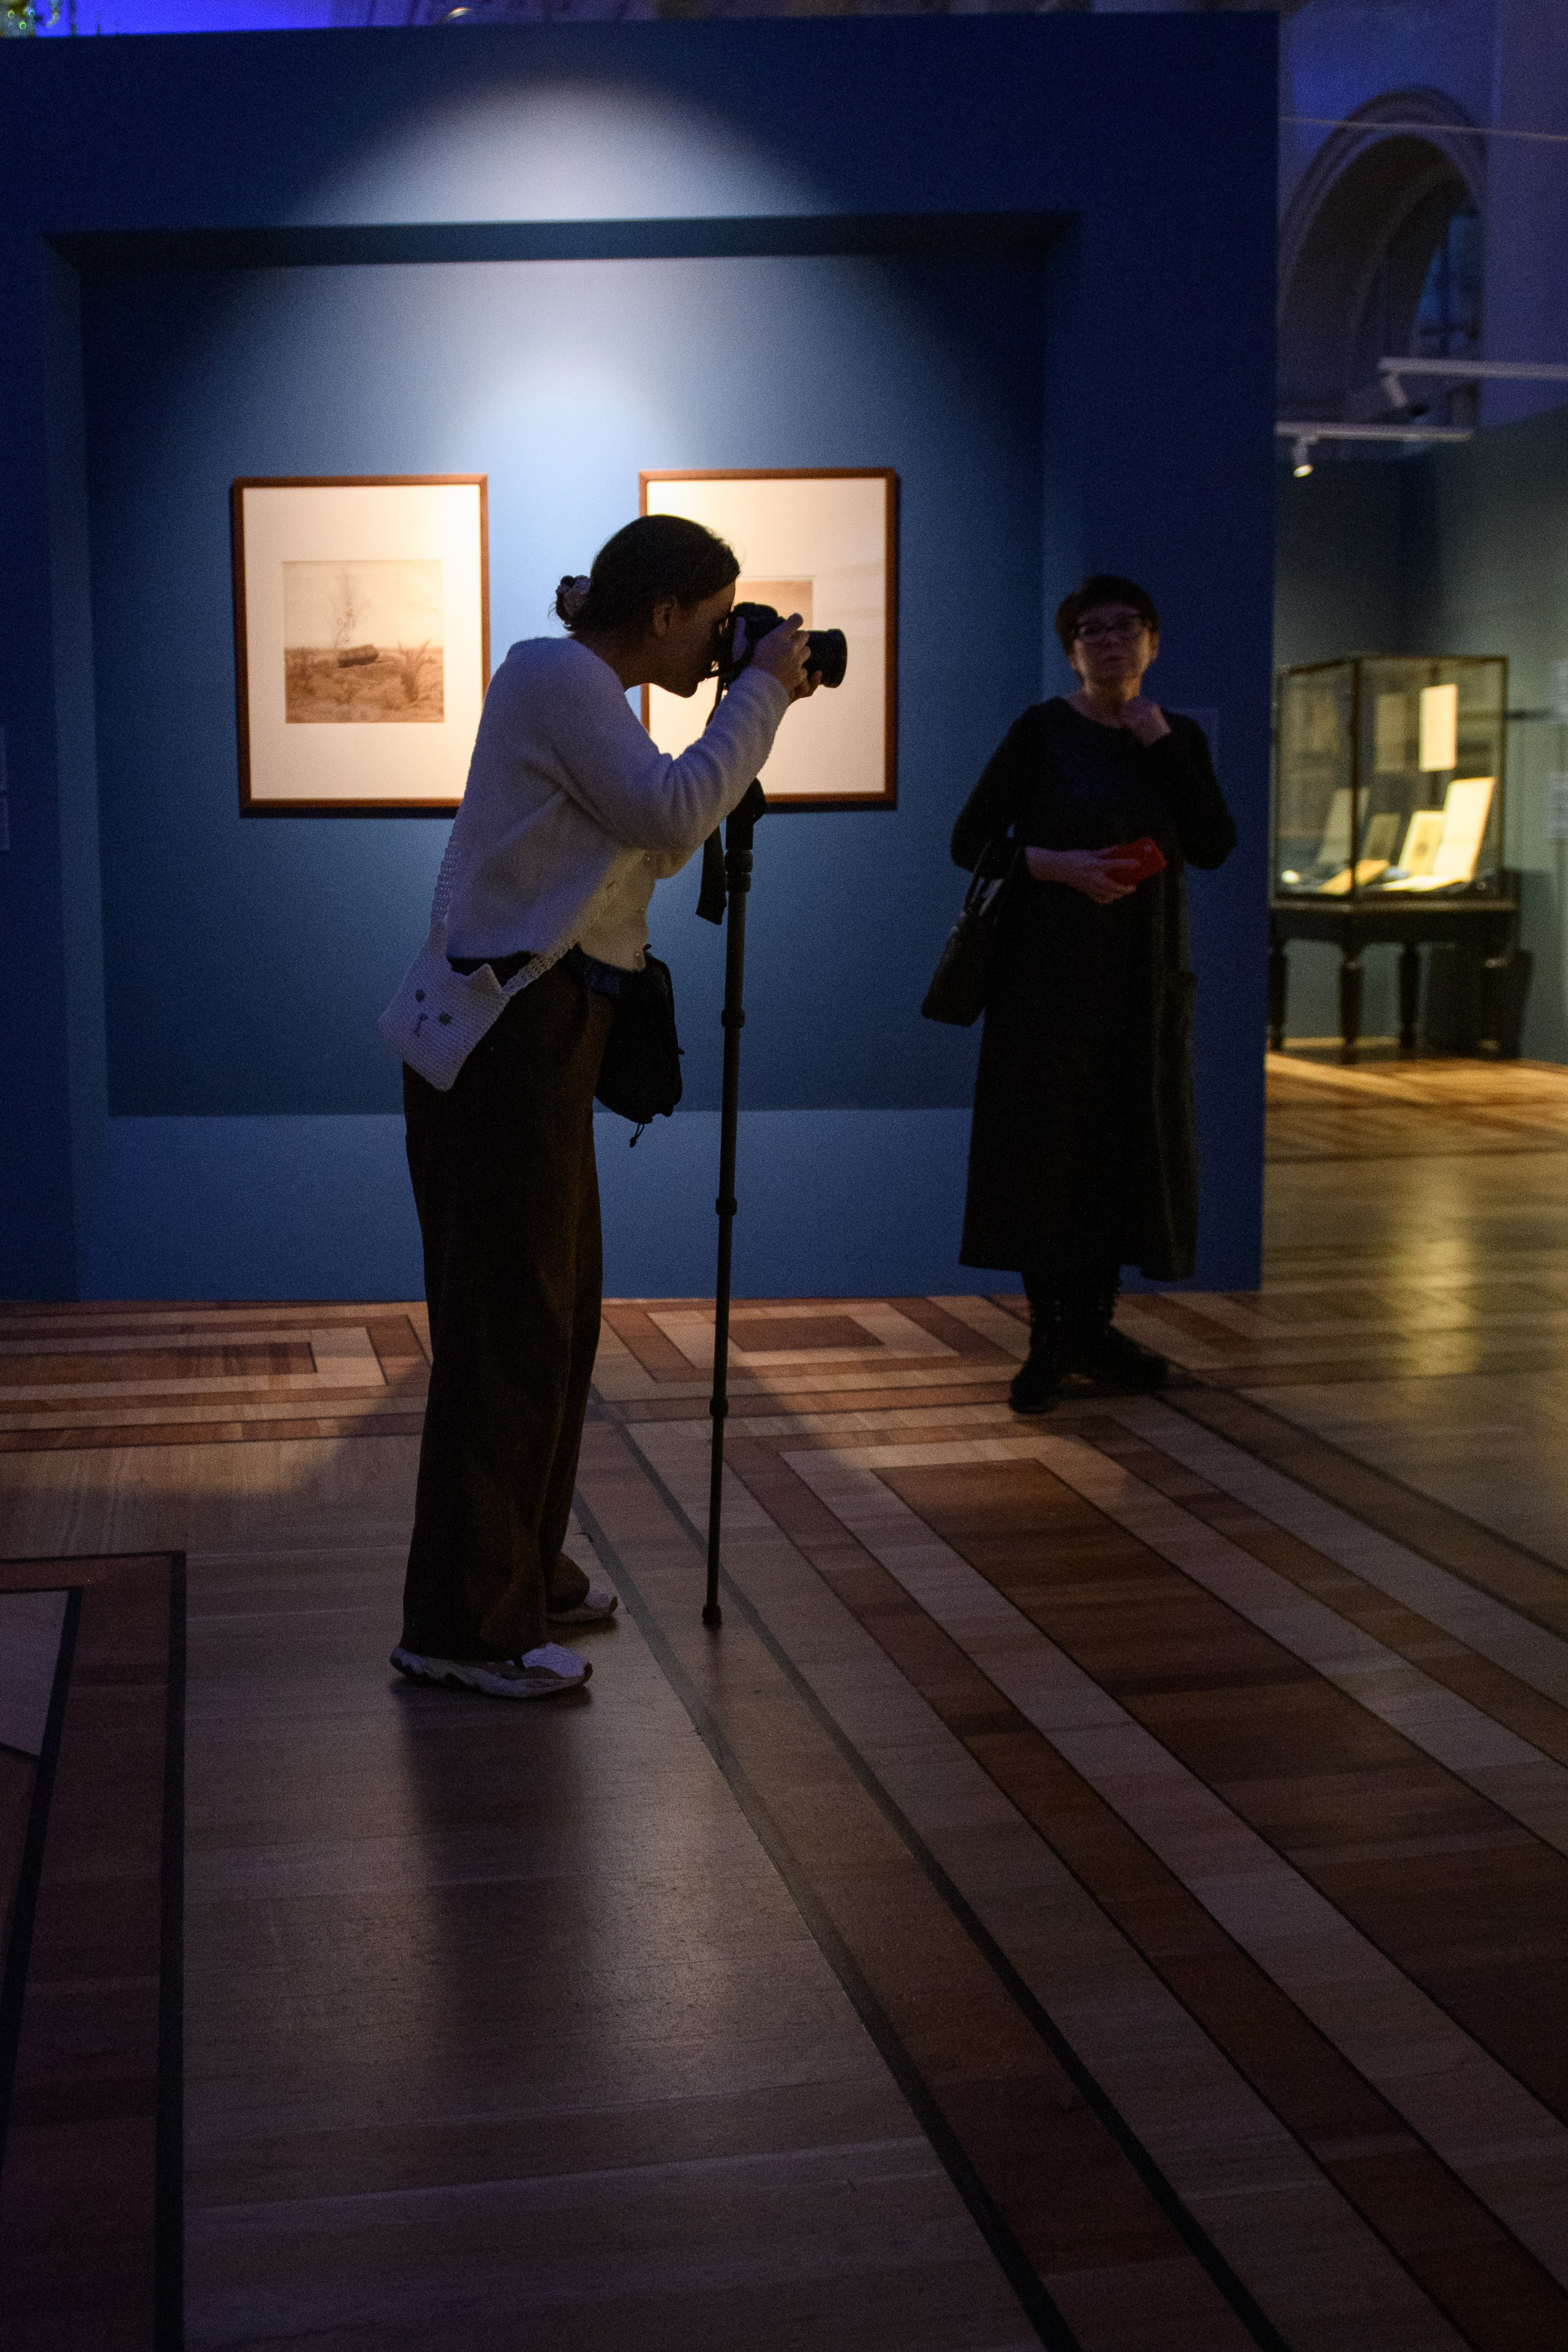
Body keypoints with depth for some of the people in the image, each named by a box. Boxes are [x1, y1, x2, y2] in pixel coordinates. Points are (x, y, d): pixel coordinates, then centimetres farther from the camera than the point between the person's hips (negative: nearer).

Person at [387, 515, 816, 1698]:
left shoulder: (587, 693, 19)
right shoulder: (551, 672, -10)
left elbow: (659, 847, 21)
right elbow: (670, 813, -21)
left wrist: (752, 713, 13)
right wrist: (761, 694, -9)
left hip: (542, 1032, 10)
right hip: (503, 1033, -10)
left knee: (557, 1314, 17)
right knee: (506, 1325, -8)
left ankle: (521, 1569, 30)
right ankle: (460, 1626, -1)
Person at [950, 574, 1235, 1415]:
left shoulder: (1179, 738, 9)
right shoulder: (1043, 730, -3)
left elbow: (1213, 847, -4)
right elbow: (969, 841, -6)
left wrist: (1160, 744, -9)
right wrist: (1058, 864, -20)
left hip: (1143, 969, 4)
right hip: (1049, 966, -4)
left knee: (1127, 1142, 5)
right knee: (1043, 1142, -5)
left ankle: (1093, 1325, 17)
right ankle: (1048, 1338, 4)